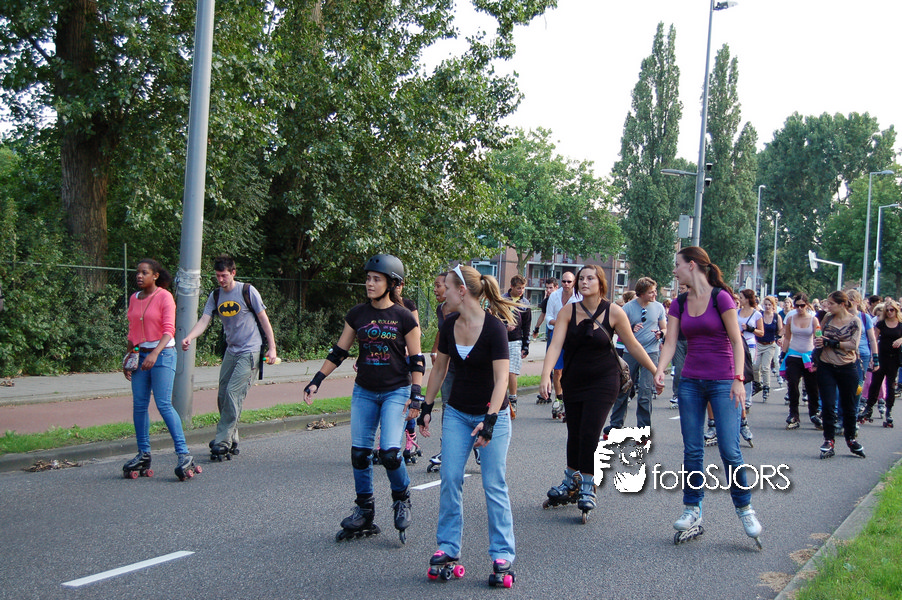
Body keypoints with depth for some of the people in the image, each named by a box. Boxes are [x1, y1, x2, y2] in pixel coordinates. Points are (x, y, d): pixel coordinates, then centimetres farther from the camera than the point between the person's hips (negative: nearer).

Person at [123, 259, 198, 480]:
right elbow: (132, 332, 18)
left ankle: (184, 454, -12)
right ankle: (144, 454, 10)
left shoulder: (164, 297, -6)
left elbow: (169, 330, -15)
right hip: (141, 355, 6)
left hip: (163, 354, -6)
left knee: (164, 404, -14)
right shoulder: (134, 299, 13)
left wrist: (155, 353, -28)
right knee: (139, 405, 2)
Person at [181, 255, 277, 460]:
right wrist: (189, 337, -23)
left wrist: (272, 348, -6)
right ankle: (232, 442, 19)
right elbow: (204, 320, -3)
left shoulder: (247, 291, -8)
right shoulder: (215, 296, 6)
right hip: (231, 351, 6)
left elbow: (264, 319, -4)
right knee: (223, 396, 7)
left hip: (250, 351, -6)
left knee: (233, 394, -15)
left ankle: (222, 442, -12)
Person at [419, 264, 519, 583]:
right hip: (456, 413, 5)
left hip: (492, 413, -5)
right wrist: (427, 407, 10)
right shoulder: (449, 325, -2)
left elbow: (501, 378, -23)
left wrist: (489, 421, -31)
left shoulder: (494, 326, -20)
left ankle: (502, 554, 8)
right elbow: (439, 368, 11)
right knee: (450, 479, 1)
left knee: (493, 484, -2)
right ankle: (448, 546, 13)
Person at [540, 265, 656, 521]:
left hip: (604, 381, -3)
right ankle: (571, 484, 33)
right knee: (574, 434, 11)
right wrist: (545, 375, -30)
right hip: (573, 381, 3)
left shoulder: (614, 312, -9)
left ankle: (587, 489, 6)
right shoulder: (568, 311, -6)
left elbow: (633, 346, 1)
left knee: (589, 433, -11)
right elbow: (556, 345, -16)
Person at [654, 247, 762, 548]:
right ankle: (692, 512, 14)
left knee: (730, 450, -7)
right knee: (692, 450, 5)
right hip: (690, 383, 5)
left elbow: (736, 342, -8)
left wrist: (738, 379, -16)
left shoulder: (720, 297, -8)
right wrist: (659, 371, -16)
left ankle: (745, 508, 11)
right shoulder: (679, 304, 7)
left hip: (723, 382, -5)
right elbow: (670, 342, 1)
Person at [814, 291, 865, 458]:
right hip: (826, 367, 2)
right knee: (828, 405, -2)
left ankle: (850, 438, 26)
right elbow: (818, 337, 13)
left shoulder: (854, 321, -5)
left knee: (849, 406, 10)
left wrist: (830, 342, -16)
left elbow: (853, 345, -14)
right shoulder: (827, 318, 3)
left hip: (847, 368, -2)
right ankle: (828, 441, 6)